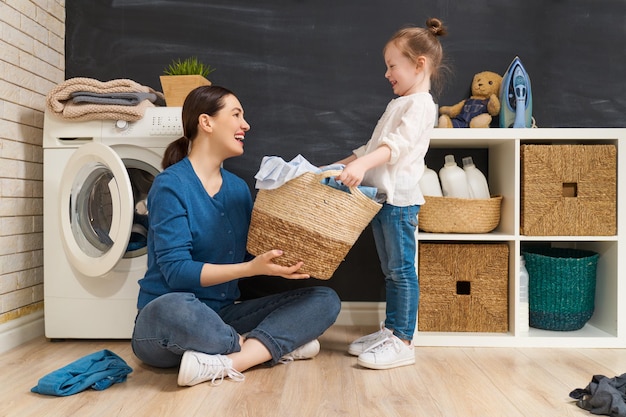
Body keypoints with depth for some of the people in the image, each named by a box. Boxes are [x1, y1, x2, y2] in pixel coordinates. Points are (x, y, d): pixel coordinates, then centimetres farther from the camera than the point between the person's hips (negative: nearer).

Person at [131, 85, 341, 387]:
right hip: (166, 326, -6)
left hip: (223, 315, 6)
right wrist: (253, 268, -27)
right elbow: (176, 270, -20)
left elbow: (252, 252, 7)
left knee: (325, 299, -6)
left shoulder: (238, 187, 8)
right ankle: (277, 346, -17)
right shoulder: (171, 185, -12)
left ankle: (222, 364, -24)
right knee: (172, 308, -42)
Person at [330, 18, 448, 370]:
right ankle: (390, 330, 22)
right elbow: (374, 147, 26)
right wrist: (341, 165, 21)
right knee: (390, 271, 13)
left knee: (402, 269, -5)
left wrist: (362, 164, -38)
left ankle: (403, 342, 1)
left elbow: (398, 145, -24)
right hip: (382, 196, 9)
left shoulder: (421, 104, -7)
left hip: (401, 198, -9)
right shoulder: (399, 104, 23)